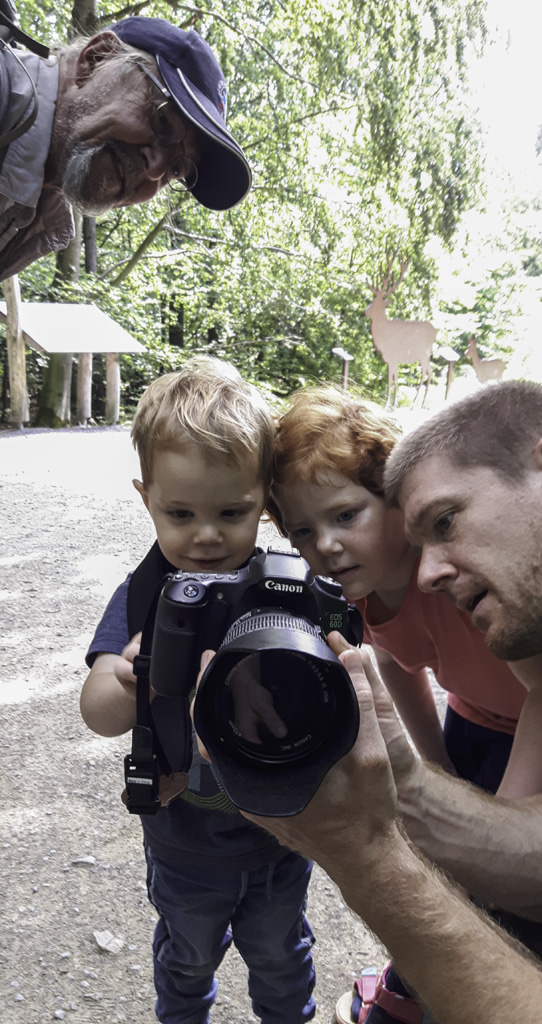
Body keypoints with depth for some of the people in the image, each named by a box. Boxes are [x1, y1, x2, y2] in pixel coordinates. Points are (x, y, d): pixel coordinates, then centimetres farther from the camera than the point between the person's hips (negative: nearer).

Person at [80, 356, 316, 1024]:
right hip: (184, 845, 0)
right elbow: (97, 715, -30)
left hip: (279, 832, 0)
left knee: (279, 956, 28)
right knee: (188, 957, 30)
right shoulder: (143, 599, -21)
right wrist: (129, 688, -52)